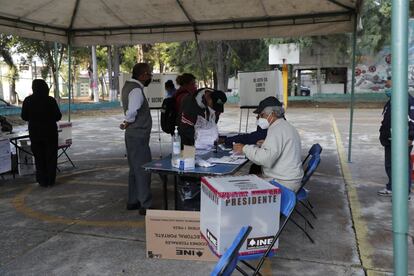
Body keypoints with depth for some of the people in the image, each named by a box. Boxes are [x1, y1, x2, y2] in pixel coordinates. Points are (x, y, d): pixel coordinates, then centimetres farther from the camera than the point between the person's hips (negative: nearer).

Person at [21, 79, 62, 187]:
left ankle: (42, 181, 14)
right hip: (50, 132, -2)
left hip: (35, 133, 2)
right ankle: (50, 180, 11)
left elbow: (24, 117, 1)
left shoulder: (28, 101, -6)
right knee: (51, 157, 10)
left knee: (39, 158, 12)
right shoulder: (51, 100, -12)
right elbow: (58, 116, -8)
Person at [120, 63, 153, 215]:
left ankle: (133, 201, 27)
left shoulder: (128, 86, 14)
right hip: (138, 135, -10)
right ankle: (145, 205, 2)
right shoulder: (136, 90, -18)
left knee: (135, 169, 17)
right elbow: (132, 111, -29)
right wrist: (127, 123, -11)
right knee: (143, 170, -4)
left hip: (133, 134, 10)